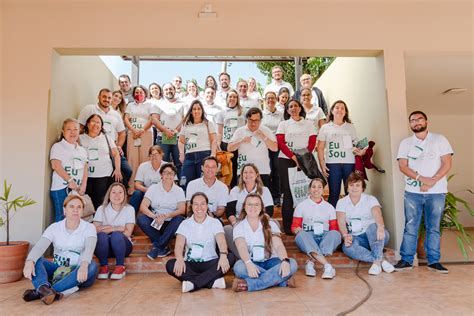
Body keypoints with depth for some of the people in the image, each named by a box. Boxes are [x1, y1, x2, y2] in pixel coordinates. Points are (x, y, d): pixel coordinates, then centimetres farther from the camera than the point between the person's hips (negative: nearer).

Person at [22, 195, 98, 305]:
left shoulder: (89, 228, -4)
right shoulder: (54, 227, 4)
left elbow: (89, 248, -23)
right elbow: (39, 246, -13)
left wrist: (84, 265, -44)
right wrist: (29, 262, -35)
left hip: (78, 272, -2)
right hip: (58, 270, 2)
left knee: (91, 265, -34)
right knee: (35, 260, -19)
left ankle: (40, 292, -41)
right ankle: (45, 288, -48)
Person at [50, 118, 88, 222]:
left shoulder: (82, 150, 19)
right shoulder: (58, 146, 2)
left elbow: (85, 169, 12)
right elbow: (56, 165, -10)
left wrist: (83, 185, -2)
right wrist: (70, 180, -15)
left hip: (78, 189, 5)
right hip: (61, 188, -5)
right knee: (62, 217, -4)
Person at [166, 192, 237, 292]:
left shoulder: (215, 222, 5)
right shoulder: (185, 224, 5)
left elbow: (221, 242, -12)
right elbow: (179, 245, -9)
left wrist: (223, 255, -36)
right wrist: (180, 259, -33)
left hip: (210, 263, 0)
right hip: (190, 265, 0)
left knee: (231, 258, -26)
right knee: (170, 265, -28)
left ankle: (193, 283, -29)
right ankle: (212, 282, -31)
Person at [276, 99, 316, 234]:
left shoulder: (308, 124, 13)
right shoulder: (283, 124, 10)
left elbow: (312, 142, 6)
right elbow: (280, 143, -2)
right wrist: (293, 156, -12)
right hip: (286, 161, -1)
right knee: (288, 192, -2)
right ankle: (288, 226, 3)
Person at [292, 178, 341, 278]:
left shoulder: (329, 207, 21)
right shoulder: (302, 206, 15)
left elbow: (334, 228, 16)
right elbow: (294, 226, 11)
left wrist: (334, 234, -8)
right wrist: (297, 230, -14)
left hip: (325, 238, 2)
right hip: (307, 239, -1)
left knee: (336, 234, -30)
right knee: (301, 235, -35)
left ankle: (311, 262, -43)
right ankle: (327, 265, -50)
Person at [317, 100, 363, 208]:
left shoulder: (350, 127, 15)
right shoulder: (325, 128, 9)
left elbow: (356, 145, 14)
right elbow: (320, 148, 6)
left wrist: (359, 151, -9)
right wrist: (322, 165, -3)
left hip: (349, 163, 2)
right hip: (333, 164, -1)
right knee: (334, 194, 2)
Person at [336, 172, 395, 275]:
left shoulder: (370, 199, -1)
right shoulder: (342, 202, 6)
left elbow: (377, 214, -23)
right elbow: (341, 221, -9)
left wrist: (380, 227, -46)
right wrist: (345, 235, -31)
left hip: (374, 236, -1)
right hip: (356, 238, 1)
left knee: (373, 226, -35)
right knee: (347, 247, -33)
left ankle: (377, 261, -39)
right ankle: (381, 260, -33)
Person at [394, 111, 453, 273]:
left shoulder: (439, 140, 6)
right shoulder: (405, 143, 9)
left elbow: (447, 163, -1)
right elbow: (402, 166, -1)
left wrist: (432, 181, -14)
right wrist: (421, 178, -15)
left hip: (436, 192, 0)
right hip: (413, 192, 1)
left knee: (433, 228, 5)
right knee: (410, 227, 1)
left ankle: (433, 260, 14)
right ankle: (406, 259, 7)